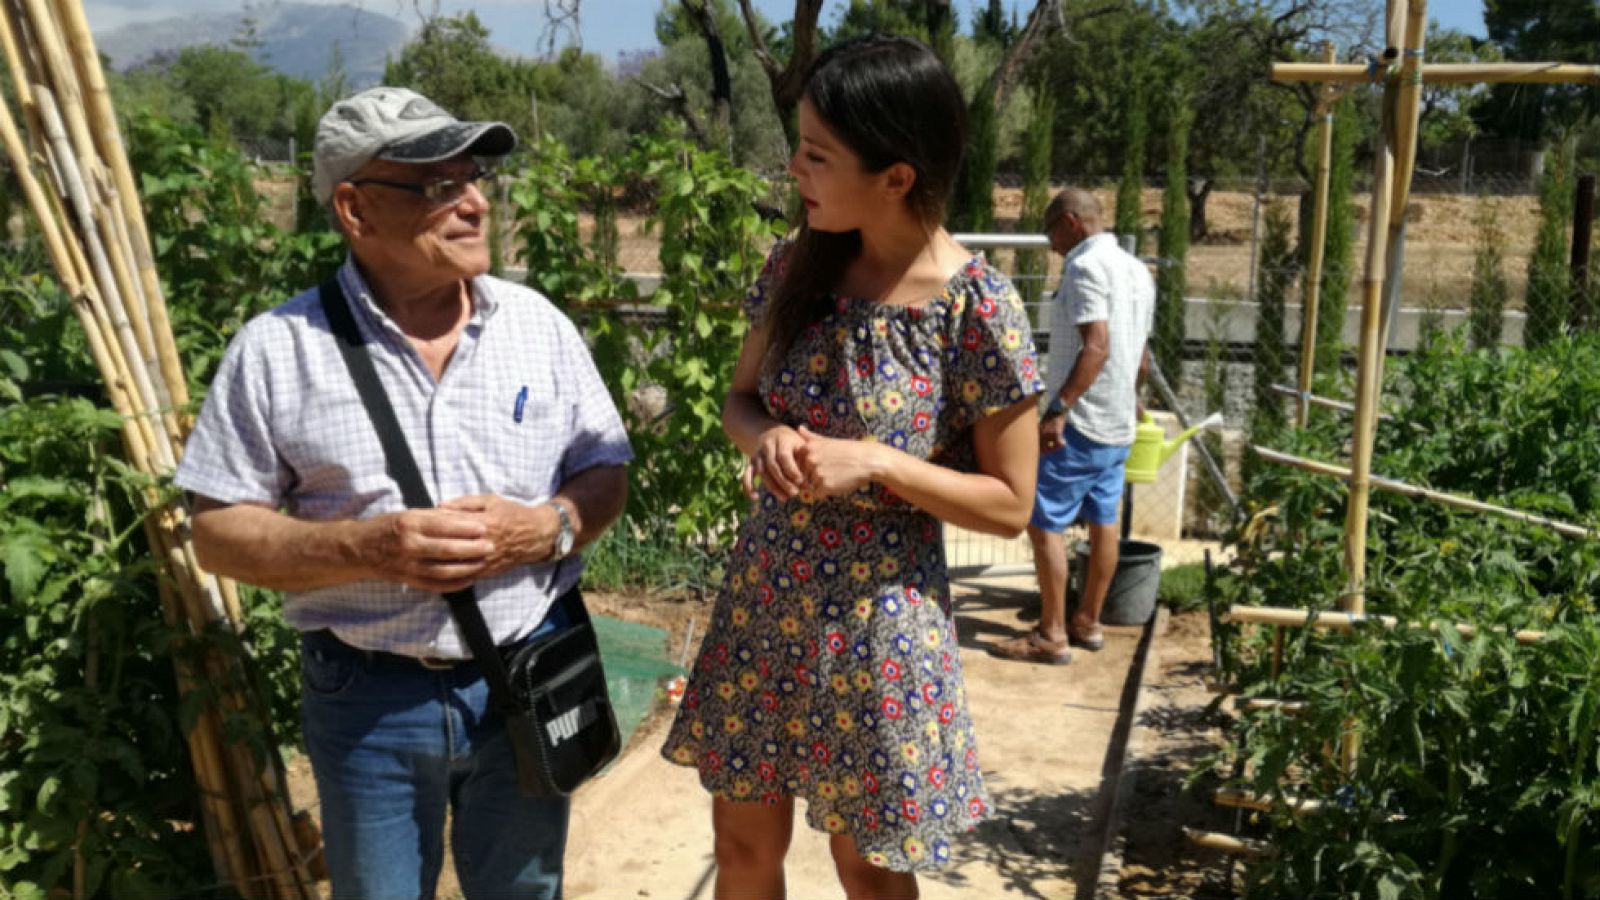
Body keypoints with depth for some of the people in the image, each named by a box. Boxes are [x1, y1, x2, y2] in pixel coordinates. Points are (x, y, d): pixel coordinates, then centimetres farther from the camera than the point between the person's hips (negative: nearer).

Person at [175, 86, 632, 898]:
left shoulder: (536, 322, -2)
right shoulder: (278, 350, -10)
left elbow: (605, 474, 4)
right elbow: (219, 532, -7)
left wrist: (549, 526, -18)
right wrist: (368, 547, -23)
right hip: (368, 694, -1)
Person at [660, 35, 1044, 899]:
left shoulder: (979, 310, -18)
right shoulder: (796, 268, -3)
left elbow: (1010, 504, -11)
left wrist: (873, 463, -23)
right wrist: (763, 436, -14)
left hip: (878, 619, -4)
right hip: (763, 596, 5)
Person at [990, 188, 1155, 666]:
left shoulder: (1085, 267, -15)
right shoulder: (1137, 270, 13)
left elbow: (1097, 347, -26)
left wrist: (1058, 410, -32)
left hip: (1082, 422, -10)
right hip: (1119, 424, 10)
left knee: (1043, 522, -4)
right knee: (1103, 522, 14)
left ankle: (1052, 635, 0)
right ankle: (1088, 622, 24)